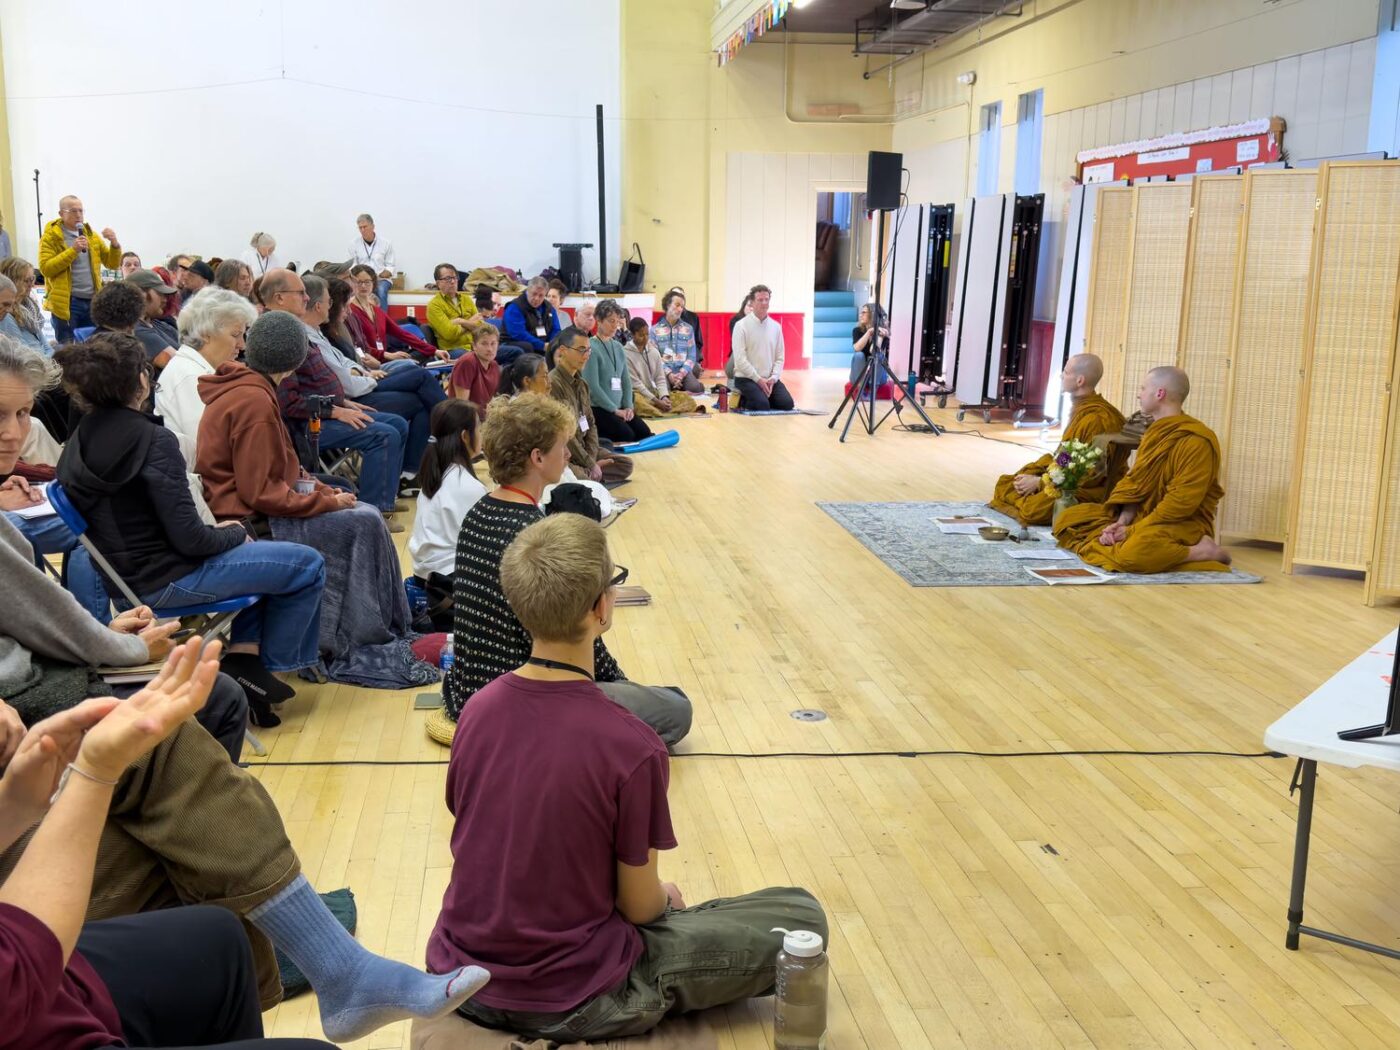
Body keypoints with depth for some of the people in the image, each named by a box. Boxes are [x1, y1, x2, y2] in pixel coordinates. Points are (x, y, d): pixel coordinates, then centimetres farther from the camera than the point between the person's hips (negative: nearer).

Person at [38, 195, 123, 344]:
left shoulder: (91, 235, 14)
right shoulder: (50, 237, -2)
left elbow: (112, 264, 12)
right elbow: (45, 268, -13)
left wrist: (115, 244, -8)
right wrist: (73, 250, -19)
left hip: (92, 301, 5)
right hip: (67, 303, -5)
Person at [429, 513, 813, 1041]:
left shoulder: (478, 710, -9)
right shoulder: (632, 747, -26)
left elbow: (483, 839, 5)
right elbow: (639, 903, -14)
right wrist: (667, 899, 11)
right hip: (570, 1005, -5)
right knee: (801, 916, 4)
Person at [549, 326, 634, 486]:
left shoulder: (581, 383, 13)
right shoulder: (553, 384, -18)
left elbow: (590, 424, 13)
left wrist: (592, 460, -4)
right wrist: (590, 464, -15)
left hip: (582, 449, 10)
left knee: (626, 464, 6)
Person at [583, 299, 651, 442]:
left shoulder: (618, 347, 13)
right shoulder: (591, 347, -11)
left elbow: (626, 380, 15)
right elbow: (593, 386, -16)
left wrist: (628, 406, 0)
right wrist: (615, 410, -13)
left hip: (620, 408, 7)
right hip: (599, 408, -7)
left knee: (645, 434, -7)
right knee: (627, 435, -23)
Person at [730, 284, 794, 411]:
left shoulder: (776, 327, 9)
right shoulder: (741, 326, -6)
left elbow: (779, 357, 9)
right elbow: (740, 359, -12)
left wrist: (773, 378, -8)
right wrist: (758, 379, -17)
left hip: (769, 379, 5)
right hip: (746, 378, -5)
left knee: (787, 404, -16)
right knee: (762, 405, -29)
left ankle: (763, 397, 12)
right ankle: (742, 400, 3)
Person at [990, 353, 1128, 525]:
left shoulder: (1098, 419, -22)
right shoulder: (1079, 409, 9)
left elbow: (1091, 474, -21)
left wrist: (1040, 482, -16)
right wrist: (1031, 472, -3)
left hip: (1085, 492, -9)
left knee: (1033, 509, -29)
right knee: (1004, 485, 1)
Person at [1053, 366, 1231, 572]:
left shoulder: (1196, 441, -17)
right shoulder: (1154, 433, 13)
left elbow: (1182, 502, -22)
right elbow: (1134, 485, 9)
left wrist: (1132, 530, -20)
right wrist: (1122, 523, -9)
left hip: (1181, 524, -8)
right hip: (1143, 515, 8)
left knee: (1131, 554, -40)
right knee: (1069, 520, -1)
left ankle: (1205, 551, -17)